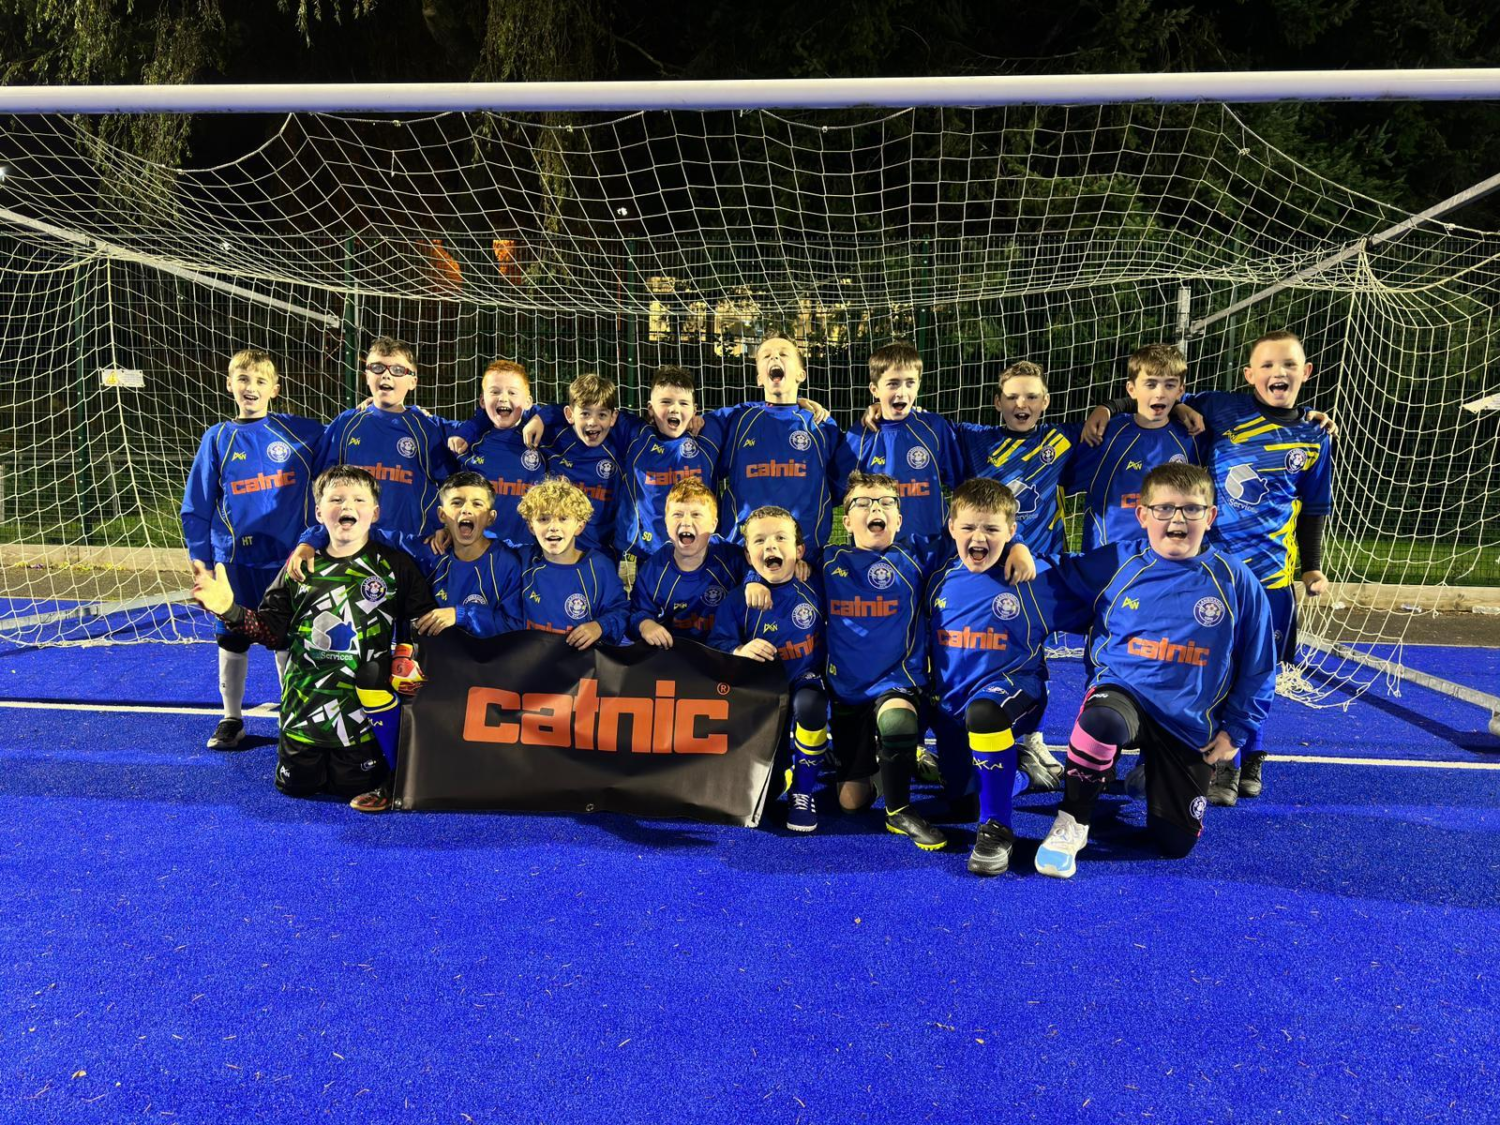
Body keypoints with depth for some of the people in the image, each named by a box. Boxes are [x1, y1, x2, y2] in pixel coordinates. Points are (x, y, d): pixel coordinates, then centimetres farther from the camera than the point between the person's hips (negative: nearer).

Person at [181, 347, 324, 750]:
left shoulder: (301, 431, -2)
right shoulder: (217, 439, 1)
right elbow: (197, 503, 4)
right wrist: (199, 554, 1)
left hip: (287, 555, -1)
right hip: (236, 558, 1)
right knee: (232, 641, 12)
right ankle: (231, 720, 28)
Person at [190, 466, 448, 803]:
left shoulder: (394, 564, -4)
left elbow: (423, 625, -5)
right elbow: (273, 631, 1)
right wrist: (230, 609, -13)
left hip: (365, 706, -2)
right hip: (305, 704, 3)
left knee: (354, 787, 6)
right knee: (295, 786, 14)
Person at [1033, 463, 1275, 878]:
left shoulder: (1235, 579, -6)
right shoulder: (1115, 564, -5)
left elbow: (1258, 667, 3)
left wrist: (1235, 732, 1)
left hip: (1192, 725, 2)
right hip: (1122, 690, -1)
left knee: (1176, 843, 4)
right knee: (1103, 720, -40)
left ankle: (1156, 775, 37)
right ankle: (1072, 823, -14)